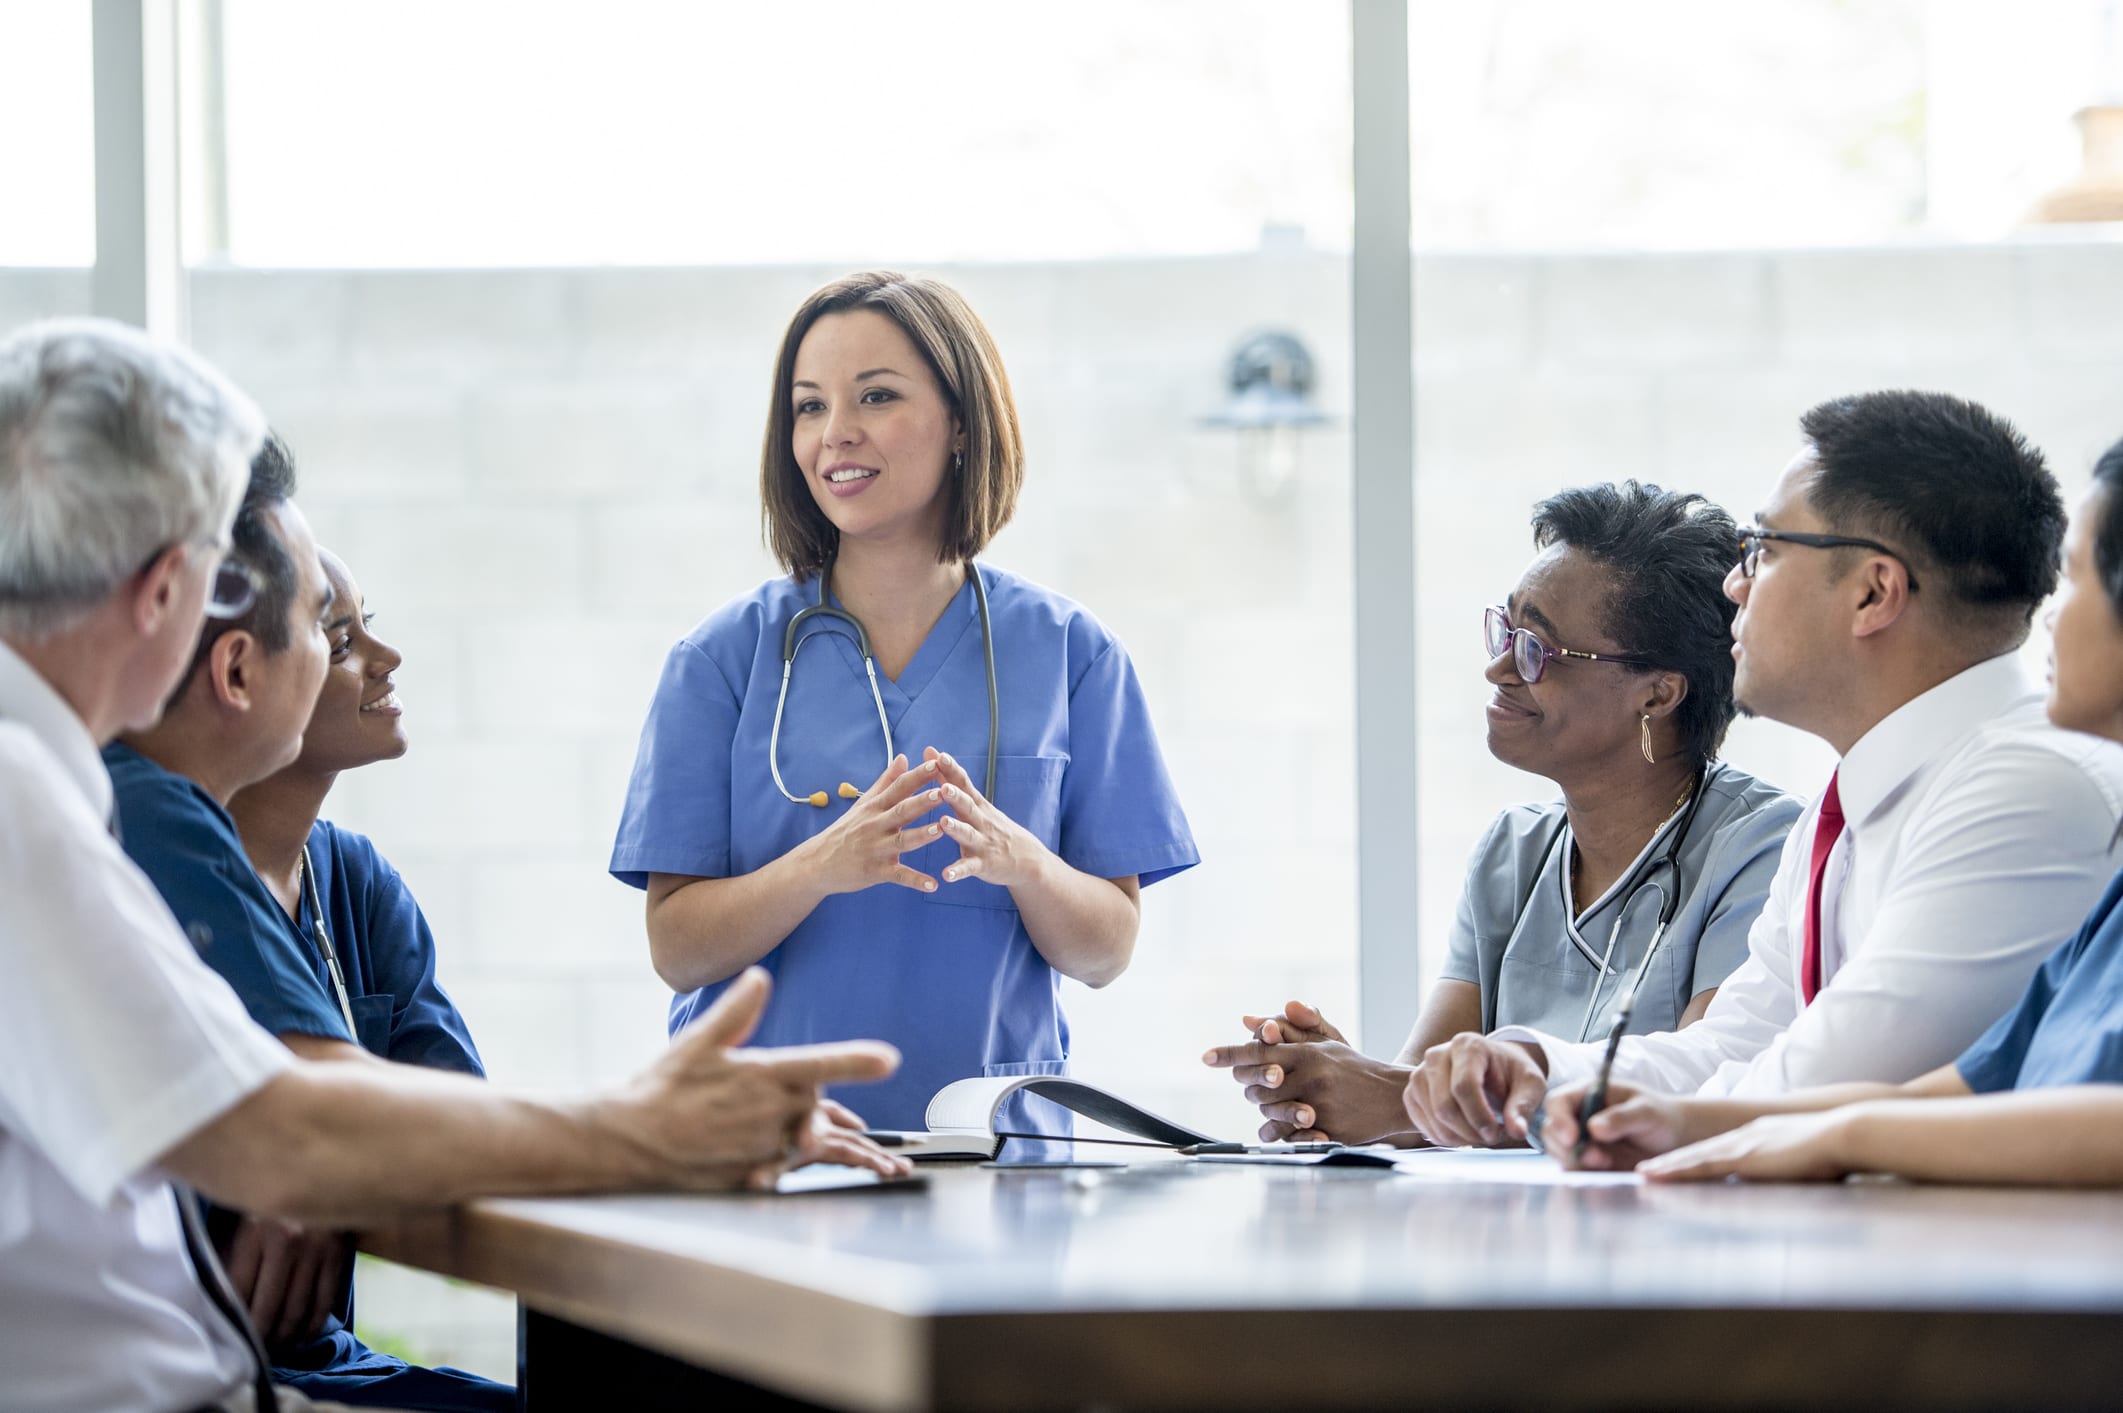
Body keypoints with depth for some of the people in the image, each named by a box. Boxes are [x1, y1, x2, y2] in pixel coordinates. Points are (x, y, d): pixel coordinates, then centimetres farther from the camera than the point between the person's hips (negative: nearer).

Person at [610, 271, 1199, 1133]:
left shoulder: (1069, 654, 7)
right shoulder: (725, 657, 5)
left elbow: (1108, 950, 6)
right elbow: (677, 950, 0)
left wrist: (1020, 863, -14)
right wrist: (824, 864, -17)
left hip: (989, 1137, 0)